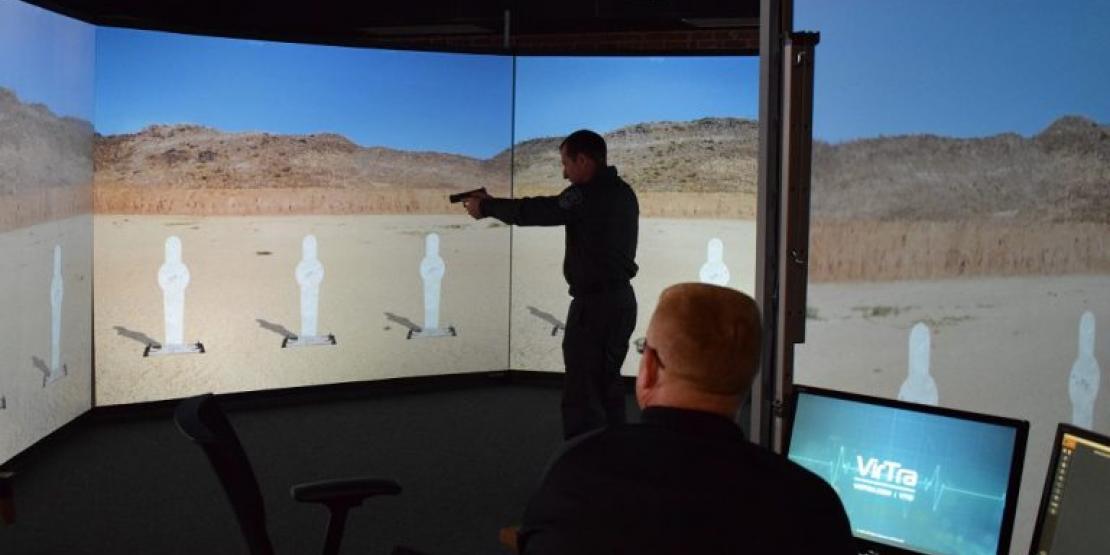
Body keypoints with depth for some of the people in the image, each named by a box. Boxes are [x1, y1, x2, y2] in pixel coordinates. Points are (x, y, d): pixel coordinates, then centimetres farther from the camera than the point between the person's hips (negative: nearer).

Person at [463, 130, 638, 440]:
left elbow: (535, 211, -12)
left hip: (595, 303, -9)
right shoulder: (622, 192, 11)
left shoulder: (587, 195, -17)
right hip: (622, 298, 10)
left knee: (581, 393, -3)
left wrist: (485, 207, 2)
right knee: (608, 384, 18)